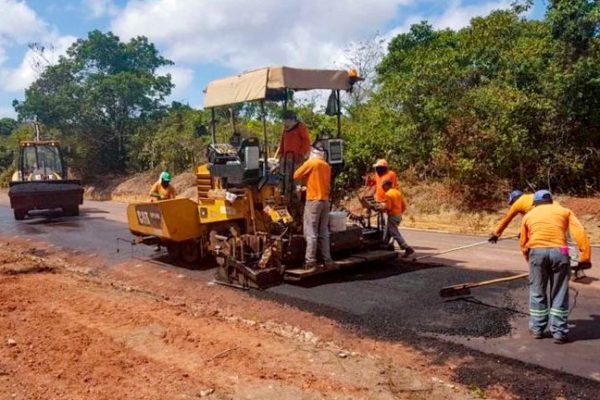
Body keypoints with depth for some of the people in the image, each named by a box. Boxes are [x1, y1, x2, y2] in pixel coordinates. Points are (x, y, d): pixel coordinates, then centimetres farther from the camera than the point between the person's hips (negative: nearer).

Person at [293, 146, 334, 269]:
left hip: (313, 200, -6)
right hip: (325, 200, 6)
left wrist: (306, 178, 16)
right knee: (324, 232, 10)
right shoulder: (327, 166, 11)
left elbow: (296, 176, -1)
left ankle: (310, 261, -4)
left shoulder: (311, 162, -6)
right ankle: (327, 260, 11)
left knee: (311, 233, -4)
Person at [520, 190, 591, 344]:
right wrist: (585, 257, 0)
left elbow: (523, 244, 20)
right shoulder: (564, 211, 19)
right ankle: (559, 332, 13)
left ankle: (537, 328, 21)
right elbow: (580, 233, 4)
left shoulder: (528, 215, 22)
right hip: (559, 252, 0)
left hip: (536, 251, 1)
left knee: (537, 292, 13)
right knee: (559, 294, 9)